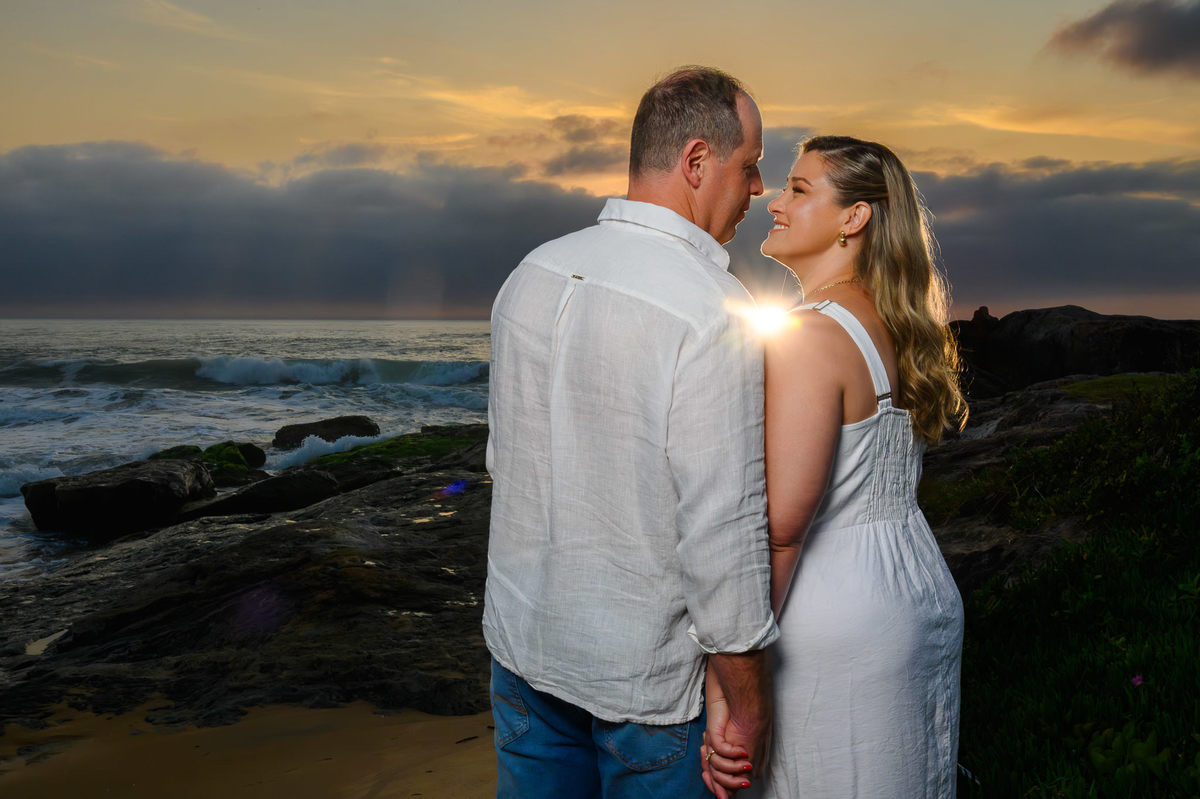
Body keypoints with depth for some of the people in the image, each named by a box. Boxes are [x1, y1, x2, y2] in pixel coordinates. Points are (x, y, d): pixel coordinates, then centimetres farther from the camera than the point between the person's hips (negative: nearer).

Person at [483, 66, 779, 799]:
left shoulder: (532, 272, -2)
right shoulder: (716, 314, -23)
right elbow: (723, 535, -23)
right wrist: (749, 703, -11)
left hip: (521, 639, 6)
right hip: (647, 671, -6)